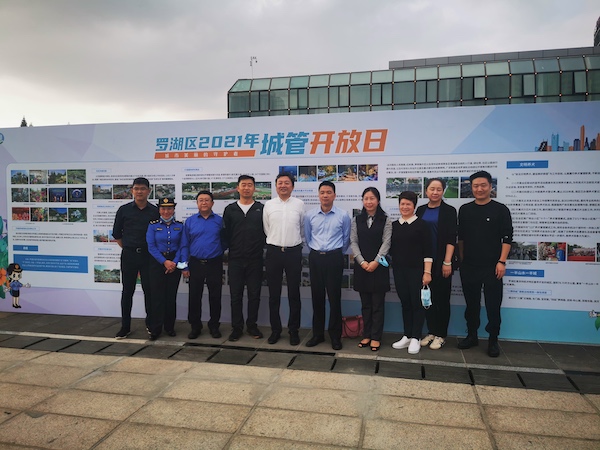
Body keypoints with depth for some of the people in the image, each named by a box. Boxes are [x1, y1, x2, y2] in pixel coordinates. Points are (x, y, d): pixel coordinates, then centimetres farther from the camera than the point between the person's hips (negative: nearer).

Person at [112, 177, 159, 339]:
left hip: (148, 256, 0)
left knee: (149, 290, 6)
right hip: (128, 255, 1)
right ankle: (125, 327, 14)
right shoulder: (124, 210, 3)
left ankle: (150, 323, 20)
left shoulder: (155, 211, 1)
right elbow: (116, 233, 10)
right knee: (127, 291, 6)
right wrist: (126, 248, 8)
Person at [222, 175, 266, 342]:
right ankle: (237, 327, 17)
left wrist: (259, 248, -2)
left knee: (254, 294, 6)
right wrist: (232, 249, 2)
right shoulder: (230, 209, 6)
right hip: (235, 259, 1)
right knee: (236, 295, 5)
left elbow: (267, 231, 2)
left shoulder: (261, 209, 2)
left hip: (255, 259, -1)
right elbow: (226, 234, 7)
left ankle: (251, 325, 21)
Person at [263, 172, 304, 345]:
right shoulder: (268, 205, 3)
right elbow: (267, 229, 11)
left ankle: (294, 330, 19)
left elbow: (302, 229, 10)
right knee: (274, 294, 8)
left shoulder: (299, 204, 1)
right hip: (274, 252, 1)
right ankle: (275, 330, 21)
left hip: (294, 252, -1)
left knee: (294, 294, 7)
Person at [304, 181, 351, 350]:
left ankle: (335, 335, 14)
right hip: (315, 258, 2)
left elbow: (346, 238, 8)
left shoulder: (343, 215, -4)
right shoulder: (310, 215, 1)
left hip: (334, 258, -2)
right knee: (317, 296, 8)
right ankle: (317, 334, 20)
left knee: (334, 297, 1)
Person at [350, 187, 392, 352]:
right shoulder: (357, 220, 7)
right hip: (361, 266, 2)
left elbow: (386, 242, -6)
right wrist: (362, 262, -10)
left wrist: (376, 261, -15)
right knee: (365, 303, 9)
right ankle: (366, 335, 19)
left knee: (378, 304, 3)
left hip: (379, 266, -2)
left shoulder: (385, 220, 0)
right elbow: (353, 242, 1)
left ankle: (376, 337, 11)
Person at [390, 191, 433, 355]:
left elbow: (427, 251, -7)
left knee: (417, 303, 2)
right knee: (405, 303, 10)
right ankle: (407, 336, 19)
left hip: (416, 270, -4)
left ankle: (415, 338, 11)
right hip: (399, 270, 4)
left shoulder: (421, 224, -3)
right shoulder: (394, 225, 9)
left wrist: (427, 272, -12)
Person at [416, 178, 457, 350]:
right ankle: (431, 332, 21)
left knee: (442, 298, 4)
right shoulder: (421, 210, 9)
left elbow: (451, 238, -8)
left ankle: (441, 335, 15)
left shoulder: (449, 211, -3)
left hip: (441, 262, -4)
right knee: (427, 297, 9)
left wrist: (447, 262, -14)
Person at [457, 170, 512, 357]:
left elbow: (507, 238, -5)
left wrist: (502, 262, -12)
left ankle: (493, 340, 17)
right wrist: (461, 260, 9)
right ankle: (472, 336, 26)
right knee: (471, 303, 13)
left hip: (492, 267, -3)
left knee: (493, 305, 3)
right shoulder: (464, 209, 7)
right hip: (469, 266, 3)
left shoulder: (500, 209, -3)